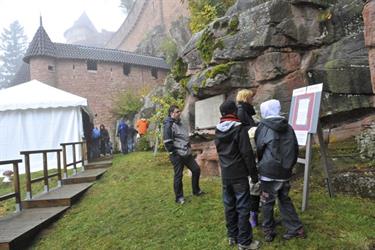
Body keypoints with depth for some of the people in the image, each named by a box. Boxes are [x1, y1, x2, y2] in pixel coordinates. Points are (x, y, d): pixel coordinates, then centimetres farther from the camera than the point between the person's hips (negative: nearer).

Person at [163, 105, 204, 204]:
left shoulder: (180, 123, 15)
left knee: (196, 169, 13)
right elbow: (167, 141, -21)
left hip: (187, 153, 9)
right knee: (178, 176, 1)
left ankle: (196, 191, 29)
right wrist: (173, 152, -17)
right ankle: (179, 197, 17)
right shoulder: (168, 125, -15)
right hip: (177, 155, -9)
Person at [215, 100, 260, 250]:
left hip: (225, 175, 6)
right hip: (239, 175, -6)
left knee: (229, 206, 15)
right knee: (243, 208, 3)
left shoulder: (218, 130, 5)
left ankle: (232, 236, 28)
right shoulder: (240, 128, -15)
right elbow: (247, 154, -16)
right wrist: (254, 174, -9)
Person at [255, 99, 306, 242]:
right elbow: (295, 150, 10)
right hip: (285, 172, 5)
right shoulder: (288, 127, 5)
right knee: (285, 200, 21)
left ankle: (269, 231, 20)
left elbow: (258, 149, 1)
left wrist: (260, 164, 20)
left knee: (267, 202, 10)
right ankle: (296, 228, 24)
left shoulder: (263, 127, -8)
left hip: (269, 172, -5)